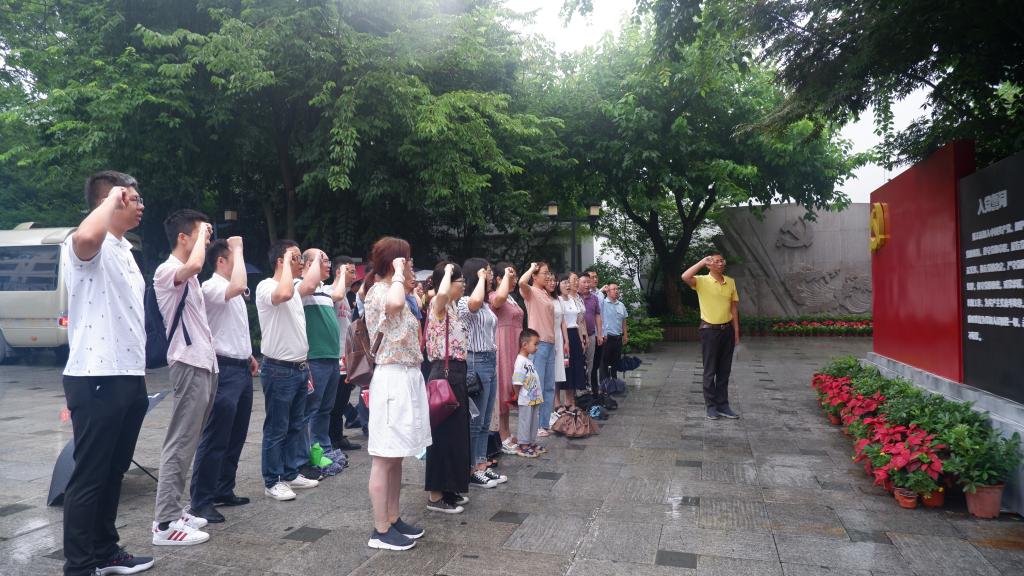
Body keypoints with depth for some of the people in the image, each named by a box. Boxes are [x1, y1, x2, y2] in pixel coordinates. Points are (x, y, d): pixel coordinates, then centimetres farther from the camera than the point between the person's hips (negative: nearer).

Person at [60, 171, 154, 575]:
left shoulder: (124, 250, 18)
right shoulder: (86, 247, -11)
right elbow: (86, 237, -40)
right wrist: (113, 198, -22)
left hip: (128, 378, 9)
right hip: (96, 380, -9)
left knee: (113, 472, 17)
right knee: (89, 476, 0)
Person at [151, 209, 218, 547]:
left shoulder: (188, 277, 20)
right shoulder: (167, 271, -11)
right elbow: (194, 265, -33)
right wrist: (202, 232, -18)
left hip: (204, 364, 10)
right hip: (189, 366, -10)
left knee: (188, 442, 12)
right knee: (180, 444, -8)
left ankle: (172, 511, 20)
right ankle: (165, 523, -4)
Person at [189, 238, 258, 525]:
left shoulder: (232, 291, 17)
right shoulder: (211, 287, -12)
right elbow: (239, 286, -34)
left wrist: (249, 355, 24)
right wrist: (238, 248, -23)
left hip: (241, 369, 10)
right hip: (224, 370, -10)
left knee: (235, 437, 14)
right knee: (215, 439, -6)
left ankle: (223, 491, 24)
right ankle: (201, 501, 2)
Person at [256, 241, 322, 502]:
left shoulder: (296, 286, 13)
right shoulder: (265, 286, -13)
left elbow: (310, 284, -6)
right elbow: (284, 294, -35)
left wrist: (316, 258, 4)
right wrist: (287, 261, -23)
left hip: (299, 368, 8)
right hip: (279, 370, -8)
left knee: (294, 426, 16)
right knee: (276, 429, 1)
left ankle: (290, 475, 26)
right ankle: (272, 482, 11)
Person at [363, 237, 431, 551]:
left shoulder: (390, 291, 17)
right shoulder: (379, 291, -12)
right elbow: (395, 304, -38)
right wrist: (398, 274, -24)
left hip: (407, 377, 10)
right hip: (393, 379, -10)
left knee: (396, 457, 16)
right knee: (384, 459, -1)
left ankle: (393, 519, 26)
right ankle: (380, 531, 7)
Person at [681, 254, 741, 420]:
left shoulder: (731, 282, 6)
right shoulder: (702, 281, -9)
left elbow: (733, 308, 10)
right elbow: (685, 277, -31)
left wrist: (736, 332, 8)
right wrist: (702, 261, -22)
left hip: (727, 329, 5)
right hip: (710, 330, -5)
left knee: (725, 370, 10)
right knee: (710, 370, 3)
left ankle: (723, 404, 19)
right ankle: (711, 405, 12)